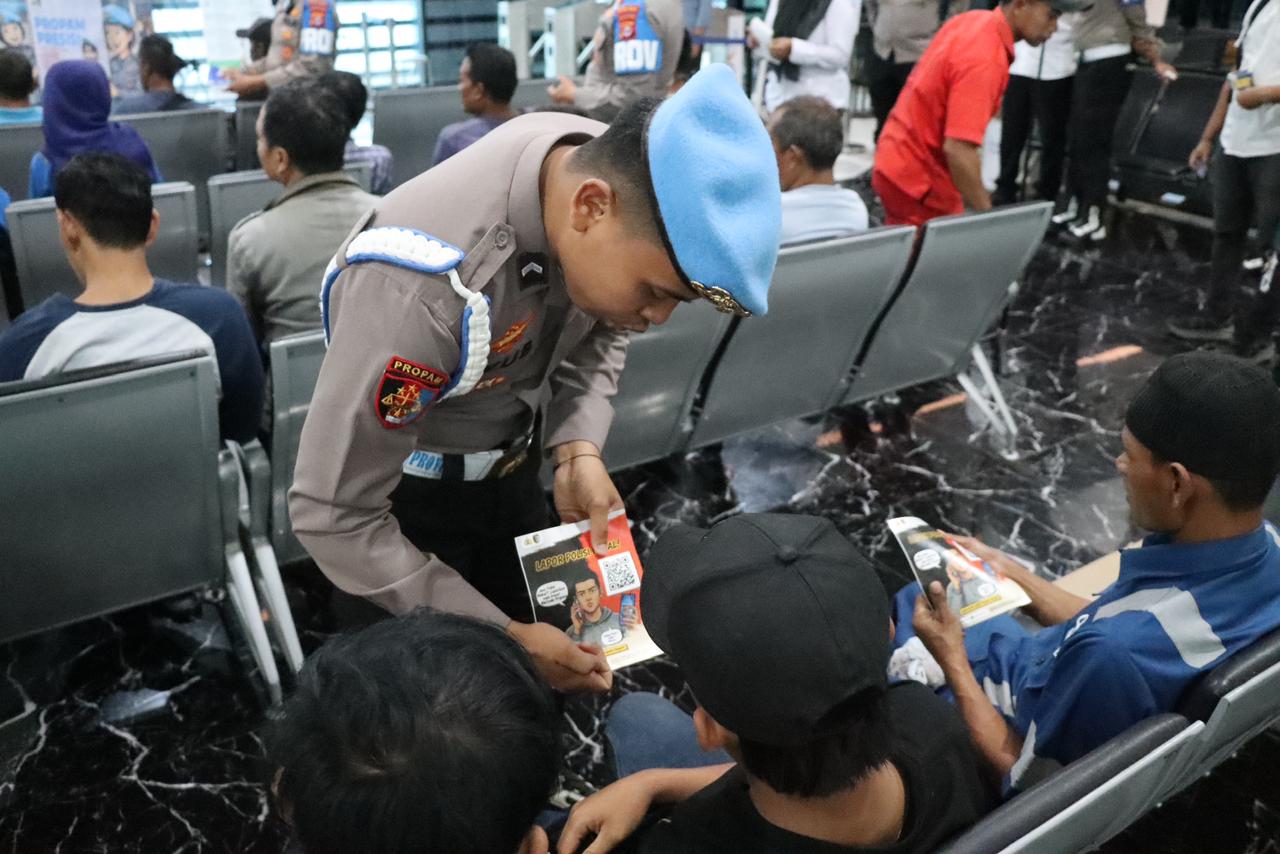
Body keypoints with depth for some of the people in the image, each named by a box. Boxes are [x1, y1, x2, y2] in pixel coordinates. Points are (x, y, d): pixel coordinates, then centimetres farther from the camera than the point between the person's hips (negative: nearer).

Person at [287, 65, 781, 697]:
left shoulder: (609, 169, -20)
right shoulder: (424, 286, -40)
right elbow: (332, 515, -30)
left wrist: (579, 451, -18)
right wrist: (500, 639, -27)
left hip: (512, 467, 6)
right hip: (403, 492, -5)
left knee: (532, 691, 22)